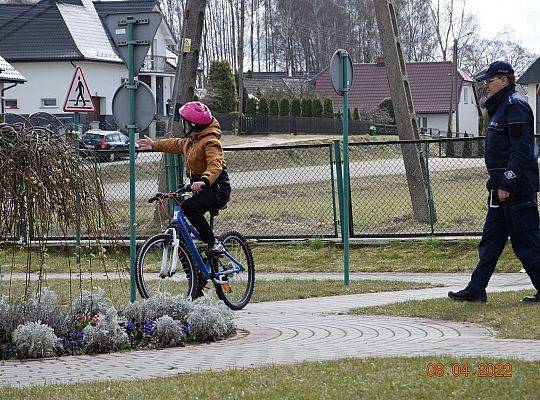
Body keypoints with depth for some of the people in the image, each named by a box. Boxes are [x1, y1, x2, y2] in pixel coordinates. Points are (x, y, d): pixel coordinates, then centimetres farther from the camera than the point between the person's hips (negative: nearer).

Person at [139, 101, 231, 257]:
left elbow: (215, 165, -33)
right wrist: (154, 145, 48)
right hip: (202, 191, 10)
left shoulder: (210, 142, -17)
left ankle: (213, 243, -27)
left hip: (216, 190, -10)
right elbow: (177, 144, 37)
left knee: (188, 207, -32)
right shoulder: (192, 140, 15)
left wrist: (204, 181, -52)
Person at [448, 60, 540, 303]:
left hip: (517, 190, -11)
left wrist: (506, 185, -23)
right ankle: (476, 290, 14)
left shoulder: (515, 106, -13)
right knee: (491, 239, 11)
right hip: (503, 188, 11)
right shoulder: (500, 107, 19)